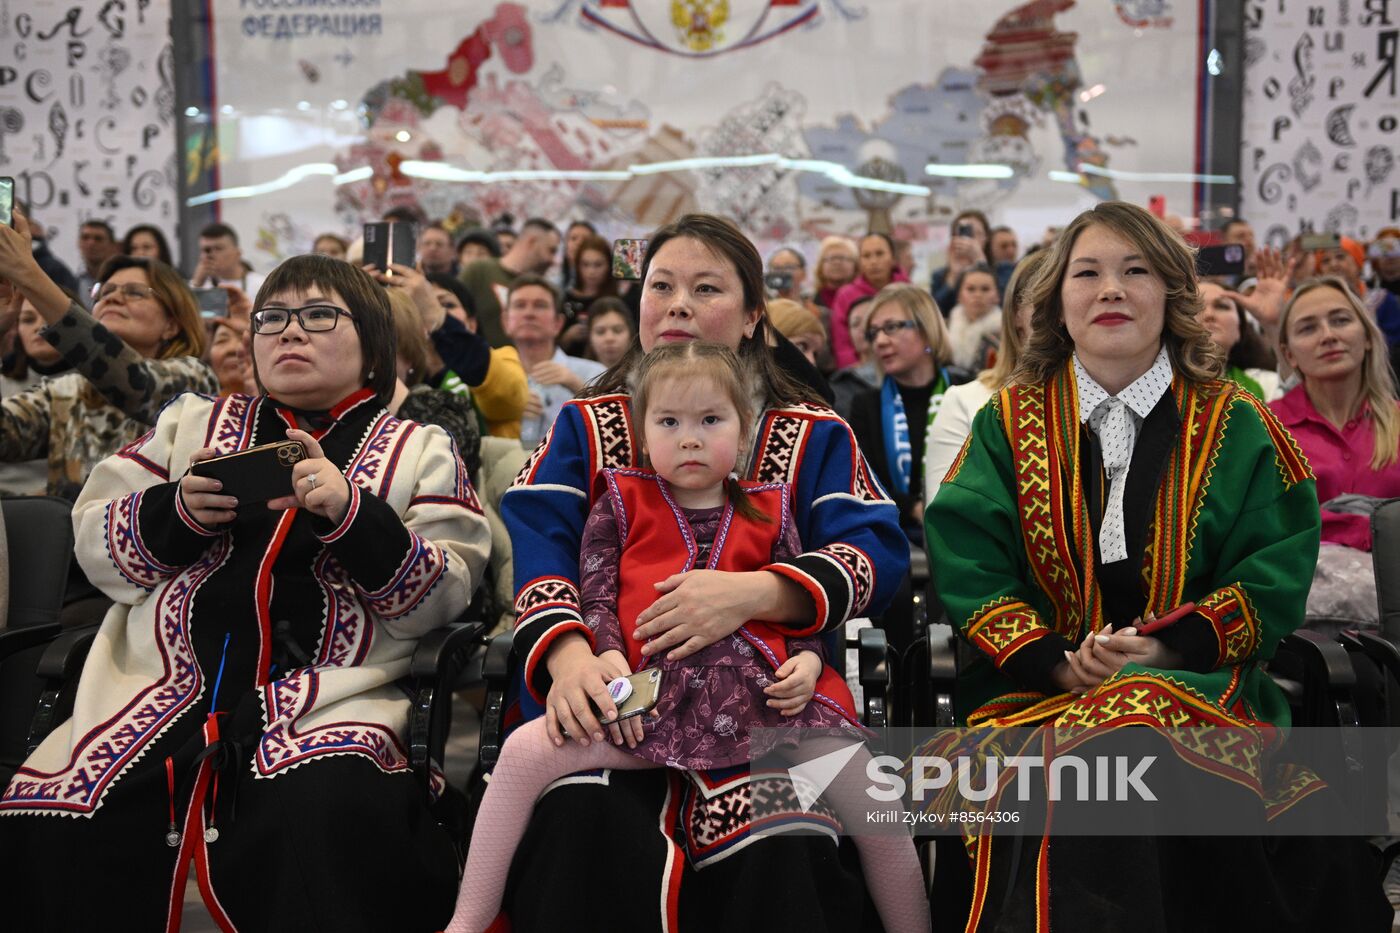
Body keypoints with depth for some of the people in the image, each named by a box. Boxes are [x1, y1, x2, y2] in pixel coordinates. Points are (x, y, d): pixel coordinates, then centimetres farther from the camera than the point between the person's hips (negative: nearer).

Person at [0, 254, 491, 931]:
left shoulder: (419, 450, 15)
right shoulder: (192, 423, 23)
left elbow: (444, 598, 2)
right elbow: (94, 545, 16)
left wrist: (352, 513, -13)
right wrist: (177, 511, -4)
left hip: (328, 697, -3)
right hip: (163, 690, 3)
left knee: (328, 816, -35)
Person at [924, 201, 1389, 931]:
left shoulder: (1236, 426, 9)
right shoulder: (1008, 423, 10)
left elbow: (1274, 574, 3)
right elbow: (966, 564, 1)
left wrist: (1166, 647, -13)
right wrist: (1057, 661, -14)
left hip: (1200, 686, 0)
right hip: (1036, 693, 0)